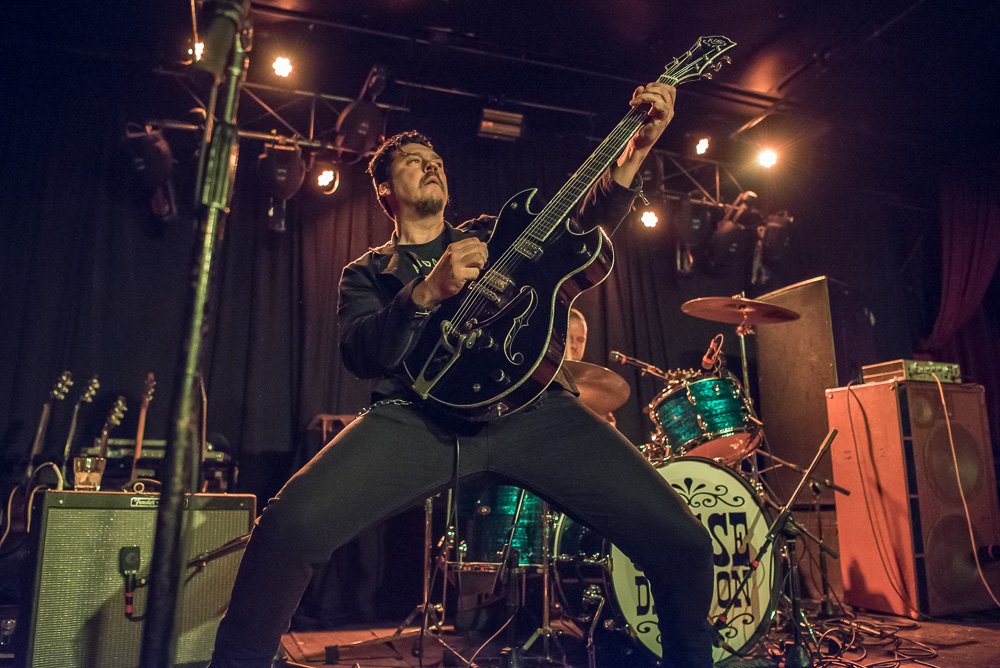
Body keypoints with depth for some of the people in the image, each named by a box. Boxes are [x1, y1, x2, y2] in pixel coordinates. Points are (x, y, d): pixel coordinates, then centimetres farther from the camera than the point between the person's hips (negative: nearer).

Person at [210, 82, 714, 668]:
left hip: (531, 405, 2)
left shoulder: (496, 234, 26)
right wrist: (426, 293, -12)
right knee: (290, 525, -26)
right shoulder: (368, 271, 21)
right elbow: (361, 355, 2)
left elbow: (588, 223, 12)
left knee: (683, 542, -10)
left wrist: (638, 147, -3)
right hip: (419, 415, -1)